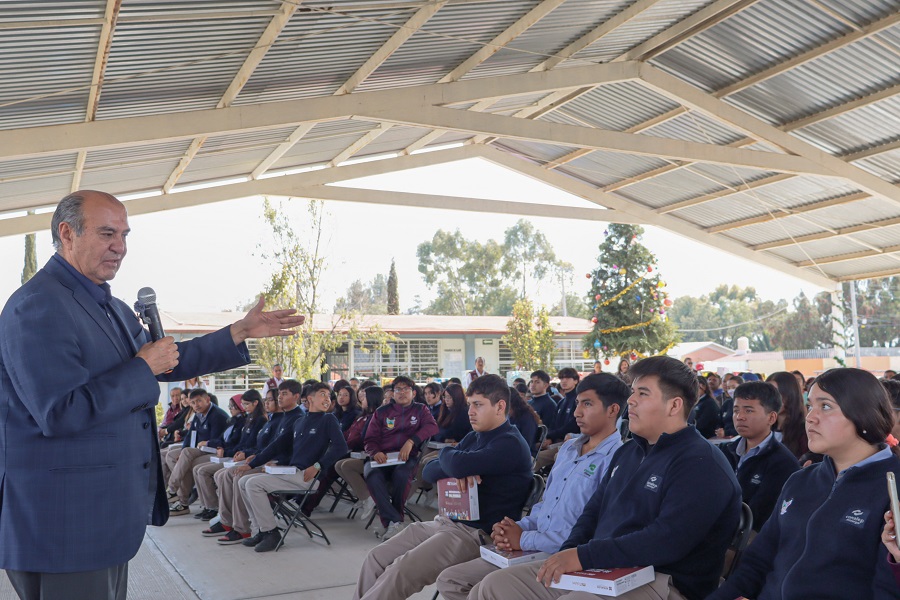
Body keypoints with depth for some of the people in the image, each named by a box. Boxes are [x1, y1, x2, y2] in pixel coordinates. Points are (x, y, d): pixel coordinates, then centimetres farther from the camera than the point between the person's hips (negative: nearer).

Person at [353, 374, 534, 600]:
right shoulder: (474, 437, 16)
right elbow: (430, 472, 11)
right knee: (376, 558, -3)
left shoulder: (511, 444, -12)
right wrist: (456, 470, -12)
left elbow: (458, 464, -26)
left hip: (477, 533, -9)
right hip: (445, 521, 9)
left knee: (399, 572, -24)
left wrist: (445, 454, -2)